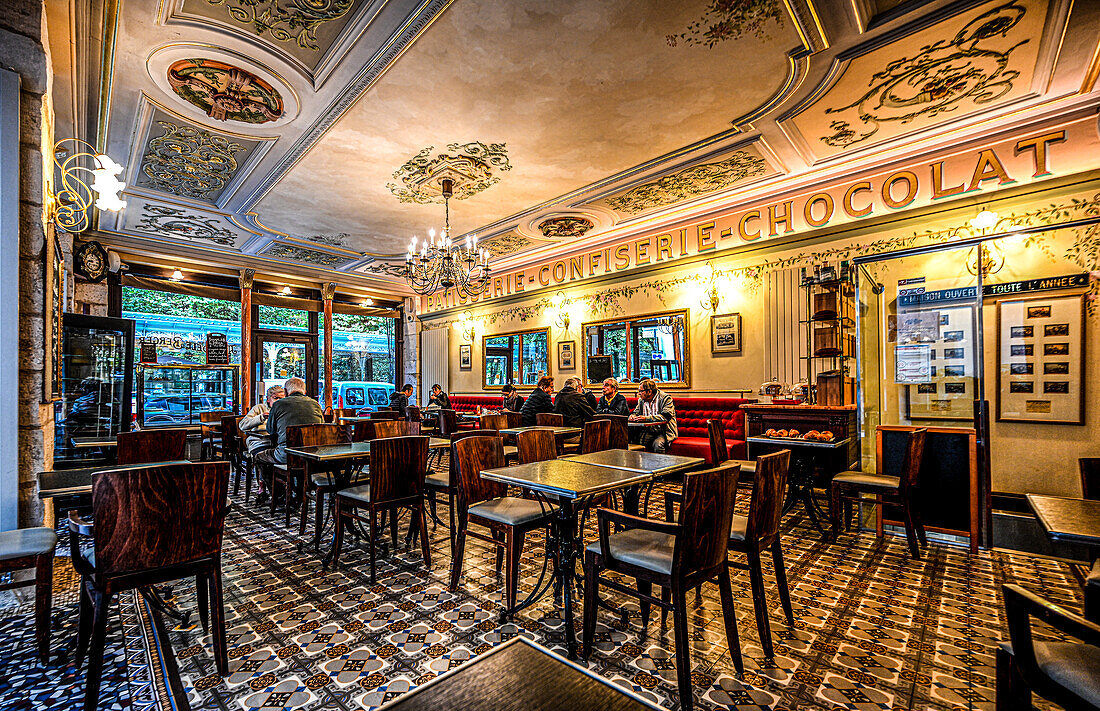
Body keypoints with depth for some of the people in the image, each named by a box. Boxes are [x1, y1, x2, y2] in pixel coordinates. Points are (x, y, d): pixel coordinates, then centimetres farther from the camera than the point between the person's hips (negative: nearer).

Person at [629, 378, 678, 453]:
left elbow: (666, 416, -24)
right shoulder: (641, 400, 9)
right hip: (649, 431, 5)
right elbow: (636, 413, 16)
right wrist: (632, 416, -10)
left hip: (664, 432, -5)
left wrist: (646, 418, -31)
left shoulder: (666, 398, -11)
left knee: (658, 444, -33)